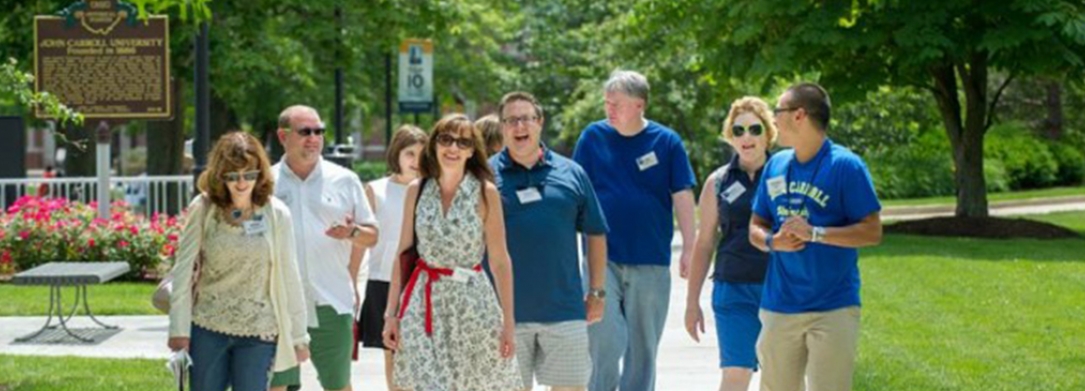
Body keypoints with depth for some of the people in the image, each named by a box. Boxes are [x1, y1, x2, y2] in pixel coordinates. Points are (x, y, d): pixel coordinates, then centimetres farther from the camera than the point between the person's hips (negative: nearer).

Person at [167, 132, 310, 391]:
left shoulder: (277, 215, -5)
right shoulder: (203, 209, -5)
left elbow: (288, 276, 0)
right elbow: (183, 270, -3)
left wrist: (298, 335, 3)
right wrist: (179, 328, -6)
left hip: (258, 332, -1)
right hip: (207, 327, 1)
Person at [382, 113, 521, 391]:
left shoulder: (485, 192, -4)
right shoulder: (416, 191, 4)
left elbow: (499, 261, -3)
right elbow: (403, 254, 8)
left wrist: (508, 322, -5)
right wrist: (391, 313, 5)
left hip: (472, 303, -2)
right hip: (423, 304, 2)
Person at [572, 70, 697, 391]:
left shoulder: (666, 141, 0)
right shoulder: (593, 137, 2)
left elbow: (682, 196, 2)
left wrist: (689, 248, -2)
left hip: (651, 260, 1)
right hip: (602, 257, -1)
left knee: (643, 344, 8)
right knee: (605, 339, -11)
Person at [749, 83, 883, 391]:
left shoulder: (846, 166, -7)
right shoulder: (776, 165, 11)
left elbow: (872, 232, -10)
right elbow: (756, 227, 16)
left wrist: (814, 233, -19)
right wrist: (772, 241, -7)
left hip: (832, 308, -6)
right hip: (779, 305, 6)